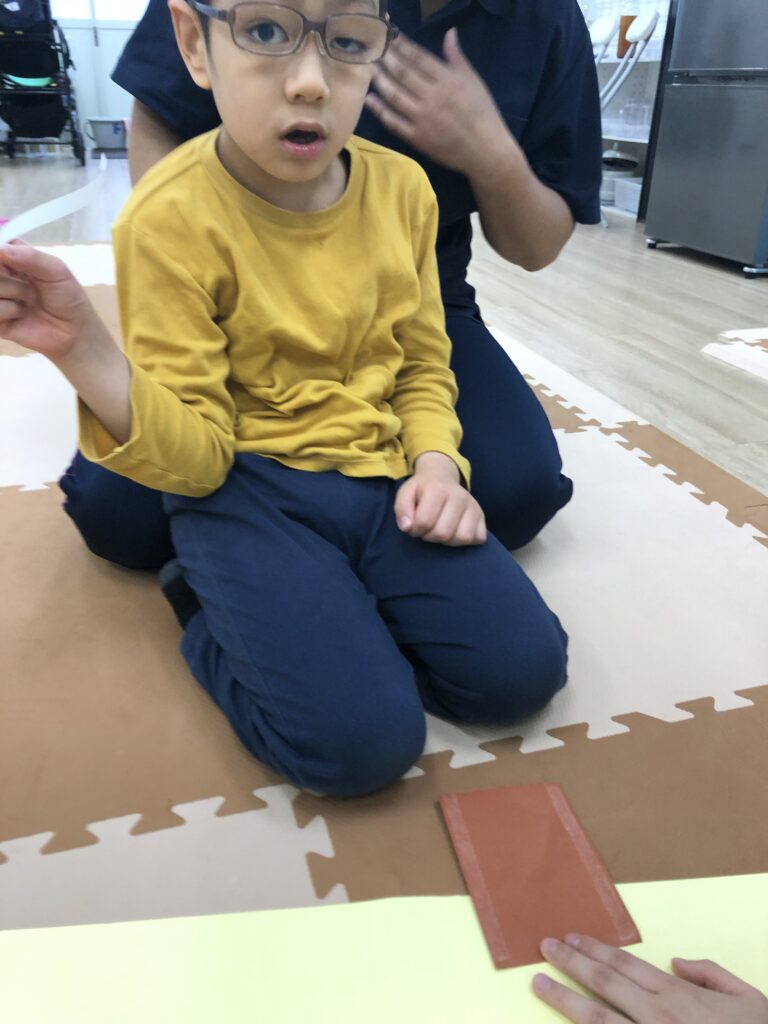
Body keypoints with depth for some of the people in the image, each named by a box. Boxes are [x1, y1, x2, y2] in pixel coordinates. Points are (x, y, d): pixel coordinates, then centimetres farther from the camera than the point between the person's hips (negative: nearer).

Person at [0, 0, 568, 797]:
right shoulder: (172, 218, -12)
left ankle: (280, 618, 10)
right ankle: (212, 614, 8)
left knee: (522, 669, -7)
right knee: (360, 737, -21)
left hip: (383, 473, 6)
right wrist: (83, 351, -30)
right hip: (250, 489, -5)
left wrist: (436, 461, -7)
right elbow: (196, 457, -13)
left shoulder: (402, 186, 2)